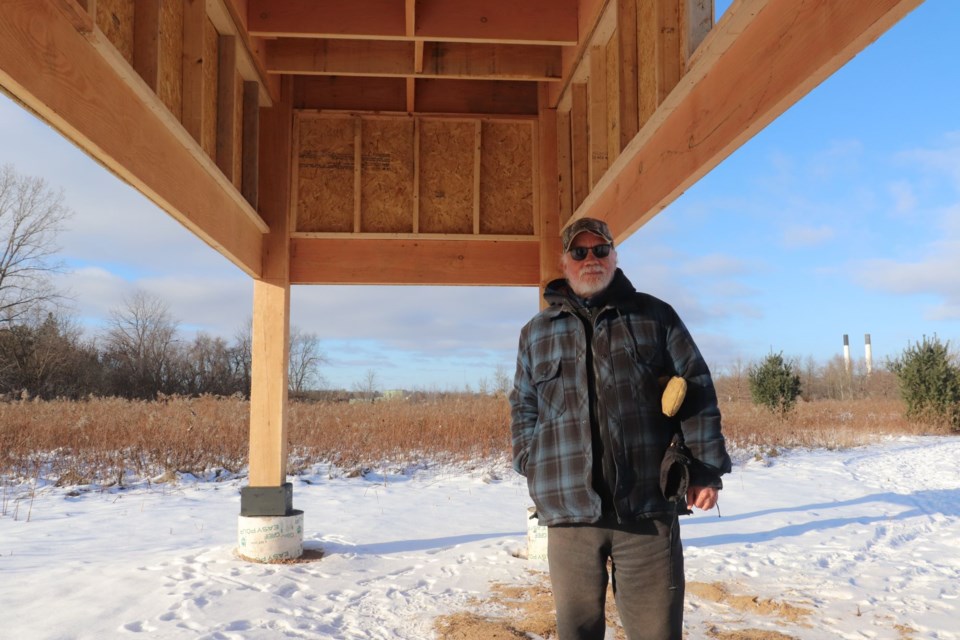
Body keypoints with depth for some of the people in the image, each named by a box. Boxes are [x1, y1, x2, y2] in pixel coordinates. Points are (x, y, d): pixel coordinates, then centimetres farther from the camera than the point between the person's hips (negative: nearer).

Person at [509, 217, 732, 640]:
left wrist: (705, 469, -2)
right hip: (569, 509, 2)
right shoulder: (536, 332, 15)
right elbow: (523, 410, 17)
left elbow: (696, 393, 6)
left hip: (649, 507, -1)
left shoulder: (655, 317, 10)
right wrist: (536, 472, 6)